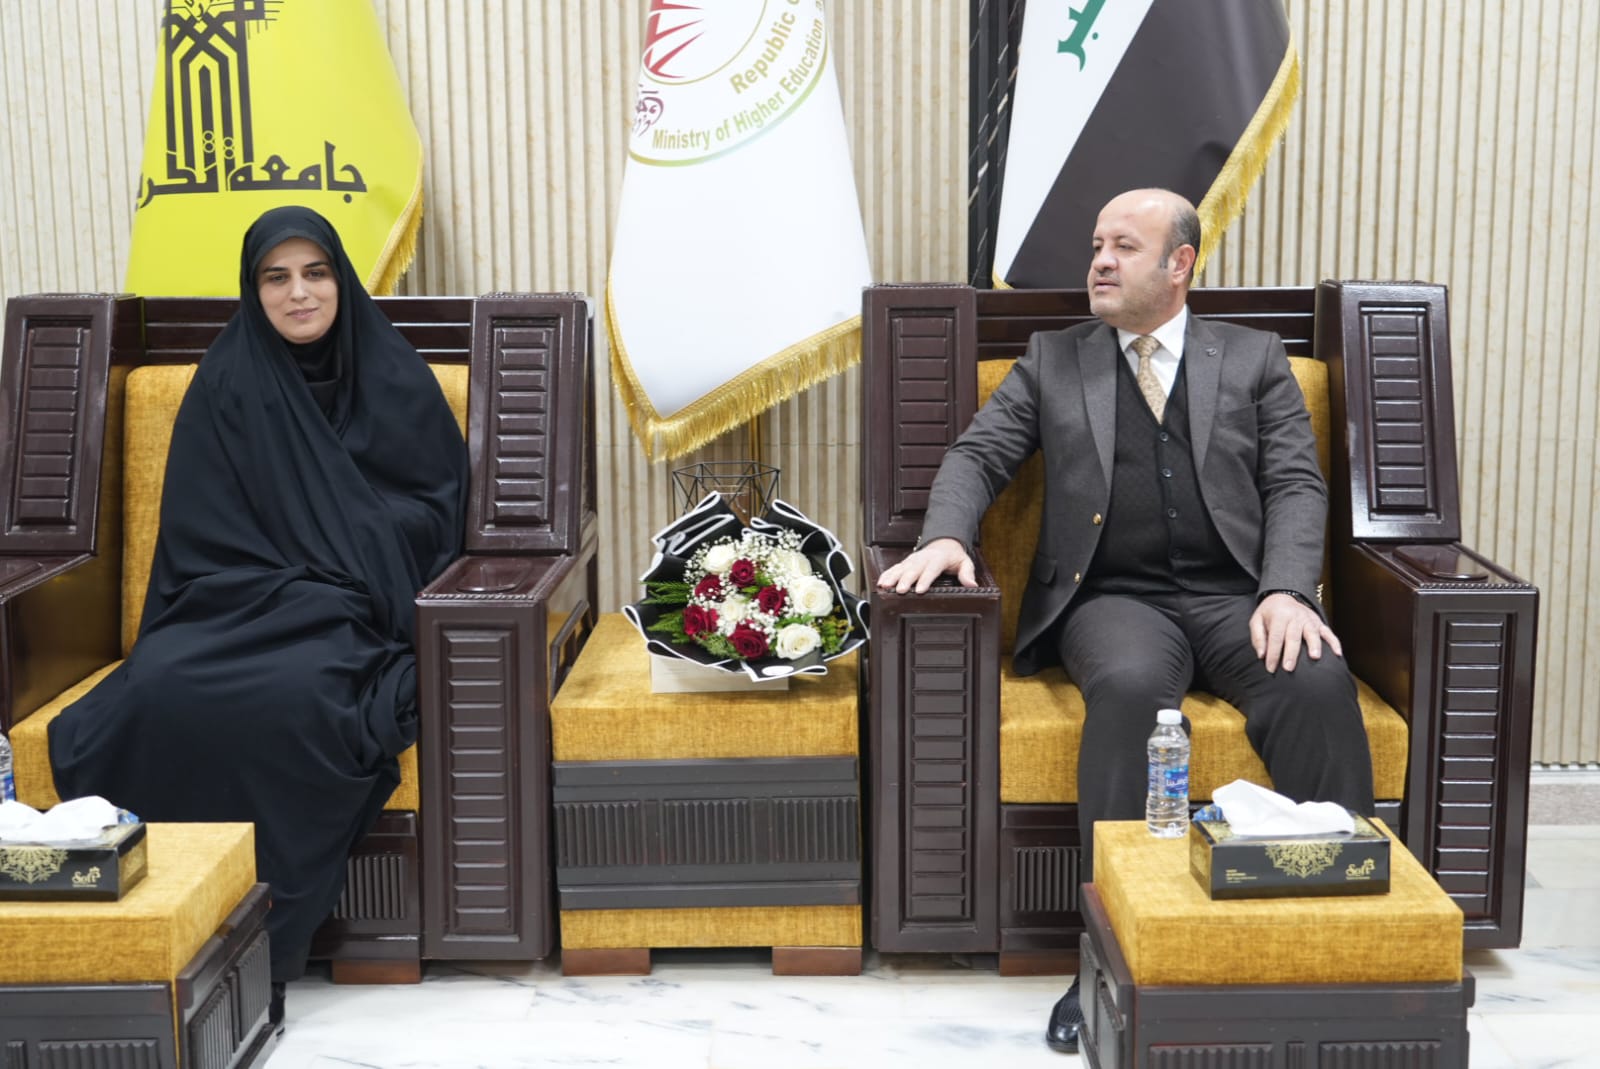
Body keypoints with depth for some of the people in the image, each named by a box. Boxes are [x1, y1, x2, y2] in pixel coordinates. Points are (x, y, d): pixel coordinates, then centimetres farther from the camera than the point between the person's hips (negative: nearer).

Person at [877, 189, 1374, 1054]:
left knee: (1319, 684, -31)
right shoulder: (1052, 358, 19)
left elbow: (1297, 486, 7)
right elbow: (978, 455, 12)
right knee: (1130, 684, -35)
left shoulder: (1254, 358, 17)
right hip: (1115, 598, -1)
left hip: (1236, 595, 1)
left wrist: (1286, 591, -12)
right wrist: (945, 535, -11)